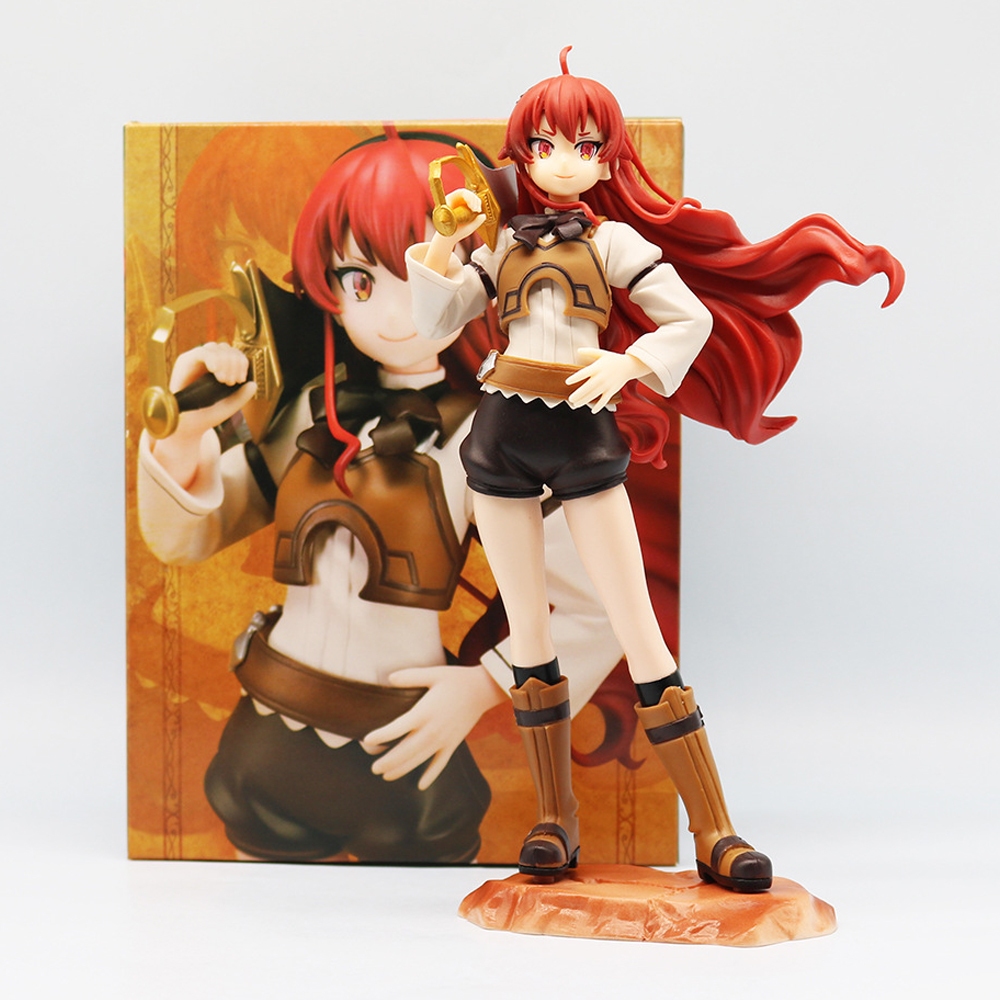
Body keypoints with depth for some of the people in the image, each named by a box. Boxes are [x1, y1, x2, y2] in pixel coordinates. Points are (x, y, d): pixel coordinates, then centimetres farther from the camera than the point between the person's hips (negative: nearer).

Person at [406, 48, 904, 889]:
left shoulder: (615, 239, 6)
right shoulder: (505, 243, 14)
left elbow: (691, 318, -2)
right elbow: (436, 321, 9)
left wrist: (628, 364, -16)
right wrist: (445, 243, -3)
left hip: (585, 435, -3)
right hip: (500, 432, 4)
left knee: (639, 629, -5)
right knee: (527, 633, 7)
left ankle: (714, 829, 0)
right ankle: (556, 818, 19)